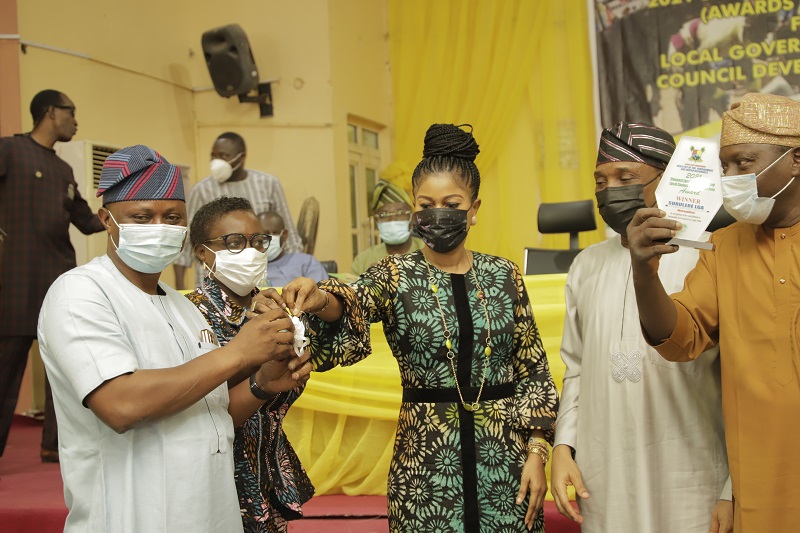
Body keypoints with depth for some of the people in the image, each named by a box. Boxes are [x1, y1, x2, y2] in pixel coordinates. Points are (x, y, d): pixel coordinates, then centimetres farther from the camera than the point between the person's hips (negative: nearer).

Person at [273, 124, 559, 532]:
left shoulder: (503, 275, 3)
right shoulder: (396, 276, -2)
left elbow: (533, 371, 5)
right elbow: (353, 304, -24)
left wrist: (536, 451, -1)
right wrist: (322, 300, -46)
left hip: (504, 456, 2)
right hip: (426, 459, -1)